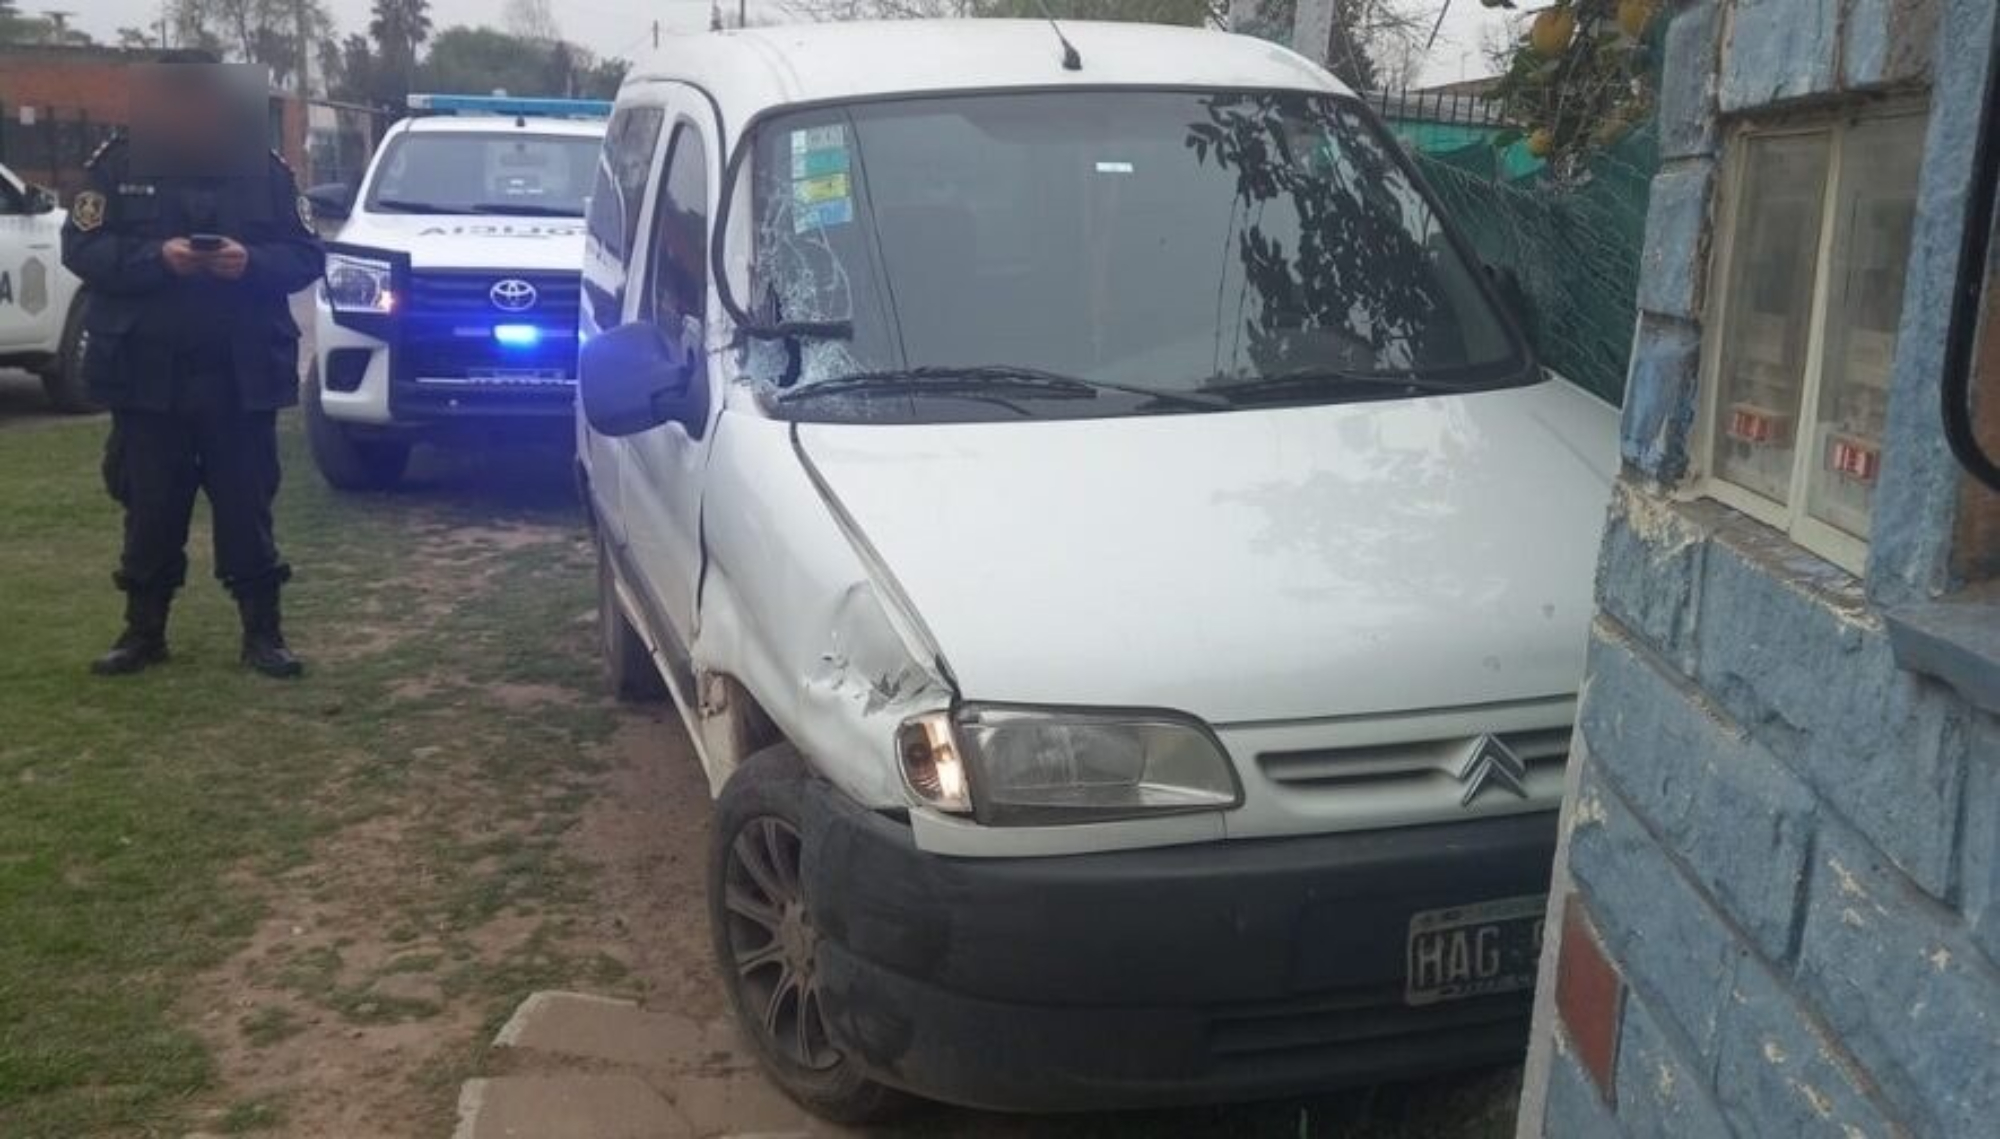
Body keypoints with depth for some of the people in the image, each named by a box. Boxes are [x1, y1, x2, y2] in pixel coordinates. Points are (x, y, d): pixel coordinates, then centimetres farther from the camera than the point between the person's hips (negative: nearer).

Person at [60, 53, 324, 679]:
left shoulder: (265, 167, 4)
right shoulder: (118, 163, 3)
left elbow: (306, 257, 1)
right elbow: (81, 248, -4)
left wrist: (250, 262, -18)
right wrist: (157, 257, -20)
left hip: (241, 375, 0)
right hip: (146, 371, 0)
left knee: (246, 505, 4)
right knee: (150, 508, 7)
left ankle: (262, 632, 12)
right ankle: (143, 631, 19)